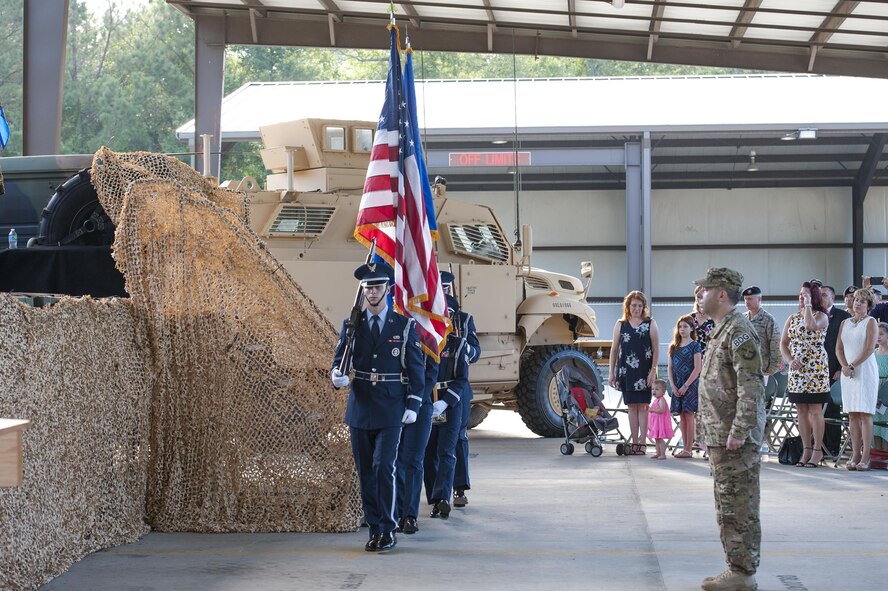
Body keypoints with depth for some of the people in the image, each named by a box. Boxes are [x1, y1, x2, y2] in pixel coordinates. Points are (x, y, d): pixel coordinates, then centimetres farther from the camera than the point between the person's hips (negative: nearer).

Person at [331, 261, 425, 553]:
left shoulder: (404, 326, 2)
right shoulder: (351, 325, 7)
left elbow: (416, 368, 4)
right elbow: (339, 359, 8)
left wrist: (413, 405, -4)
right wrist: (337, 376, -16)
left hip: (391, 411, -3)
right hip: (359, 409, 3)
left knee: (383, 467, -14)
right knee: (365, 472, 6)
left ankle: (388, 529, -6)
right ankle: (374, 529, 14)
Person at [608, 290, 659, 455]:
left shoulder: (650, 324, 1)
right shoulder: (620, 325, 8)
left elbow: (656, 349, -1)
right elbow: (614, 349, 10)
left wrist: (653, 370, -8)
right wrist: (611, 372, 6)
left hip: (644, 372, -2)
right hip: (626, 372, 3)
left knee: (642, 406, -2)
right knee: (631, 406, 6)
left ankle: (642, 443, 0)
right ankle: (634, 443, 9)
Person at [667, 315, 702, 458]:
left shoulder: (695, 346, -4)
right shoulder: (674, 347, 12)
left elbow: (697, 369, -10)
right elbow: (670, 368, 10)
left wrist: (686, 386, -14)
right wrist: (673, 386, -3)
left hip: (690, 385, -5)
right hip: (677, 386, 5)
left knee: (689, 415, -5)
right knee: (682, 417, 7)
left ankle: (689, 449, -4)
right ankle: (685, 448, 11)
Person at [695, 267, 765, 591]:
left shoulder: (739, 332, -15)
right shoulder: (720, 331, 17)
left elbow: (751, 387, -21)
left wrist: (738, 432, -24)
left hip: (735, 441, -11)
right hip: (719, 438, 11)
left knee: (738, 509, -6)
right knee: (728, 509, 14)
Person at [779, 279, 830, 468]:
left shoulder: (821, 316, -2)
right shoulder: (792, 318, 14)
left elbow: (811, 325, -26)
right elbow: (783, 343, 14)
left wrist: (808, 306, -13)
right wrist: (790, 360, -2)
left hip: (816, 368, -6)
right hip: (797, 369, 6)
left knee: (815, 410, -5)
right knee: (801, 410, 7)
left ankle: (817, 451, 1)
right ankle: (806, 450, 13)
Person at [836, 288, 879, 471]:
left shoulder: (871, 322, 0)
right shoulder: (845, 323, 16)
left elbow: (869, 349, -10)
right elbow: (839, 348, 11)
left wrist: (853, 366, -14)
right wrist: (844, 366, -6)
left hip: (865, 371, -5)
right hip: (848, 372, 5)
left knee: (865, 414, -8)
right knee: (852, 415, 3)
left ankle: (865, 458, -10)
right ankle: (855, 456, 4)